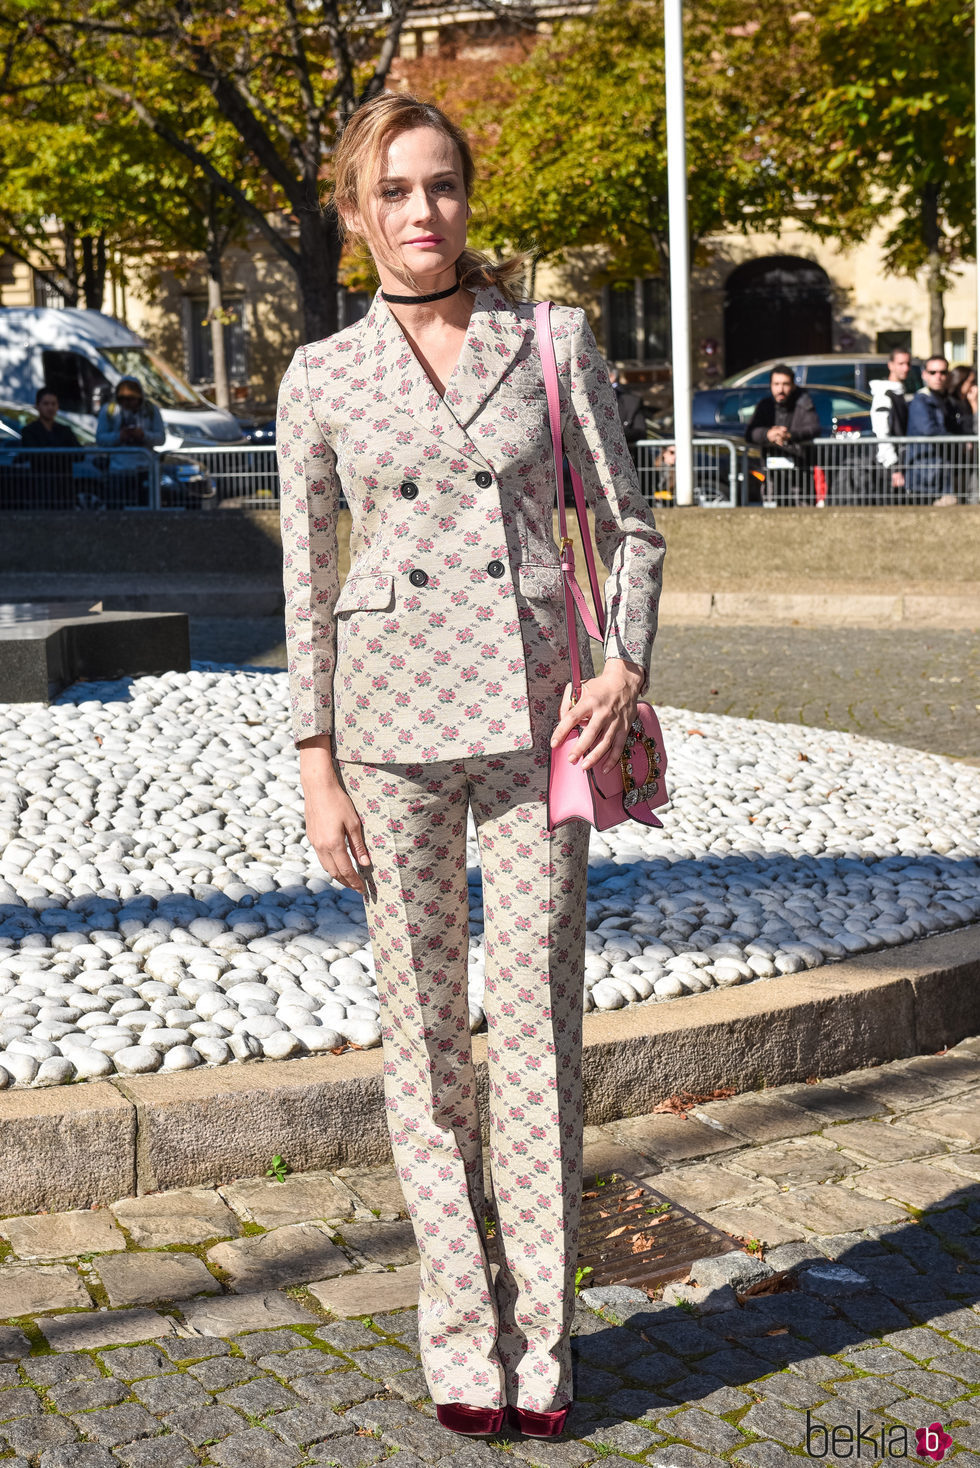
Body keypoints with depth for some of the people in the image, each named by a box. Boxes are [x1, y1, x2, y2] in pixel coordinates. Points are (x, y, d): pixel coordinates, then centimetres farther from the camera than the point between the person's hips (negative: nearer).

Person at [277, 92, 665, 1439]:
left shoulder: (555, 340, 4)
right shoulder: (322, 379, 5)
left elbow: (628, 526, 8)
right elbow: (307, 582, 7)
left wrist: (626, 669, -8)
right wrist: (316, 765, 1)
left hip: (535, 705, 0)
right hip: (392, 713, 0)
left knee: (540, 1022, 2)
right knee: (423, 1026, 5)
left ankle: (540, 1340, 16)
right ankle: (462, 1338, 19)